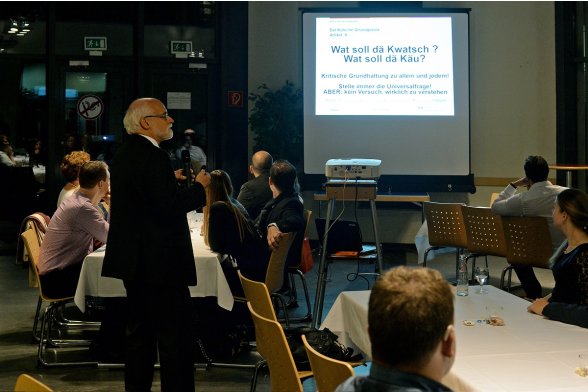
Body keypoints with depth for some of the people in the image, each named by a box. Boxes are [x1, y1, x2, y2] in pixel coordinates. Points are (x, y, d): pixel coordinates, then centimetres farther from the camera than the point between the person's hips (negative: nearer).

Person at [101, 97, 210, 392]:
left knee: (140, 333, 17)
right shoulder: (152, 156, -18)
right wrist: (199, 187, -10)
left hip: (135, 261, 10)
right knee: (176, 337, -5)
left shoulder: (125, 154, 13)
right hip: (158, 263, -10)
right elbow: (169, 208, -24)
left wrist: (171, 181, 16)